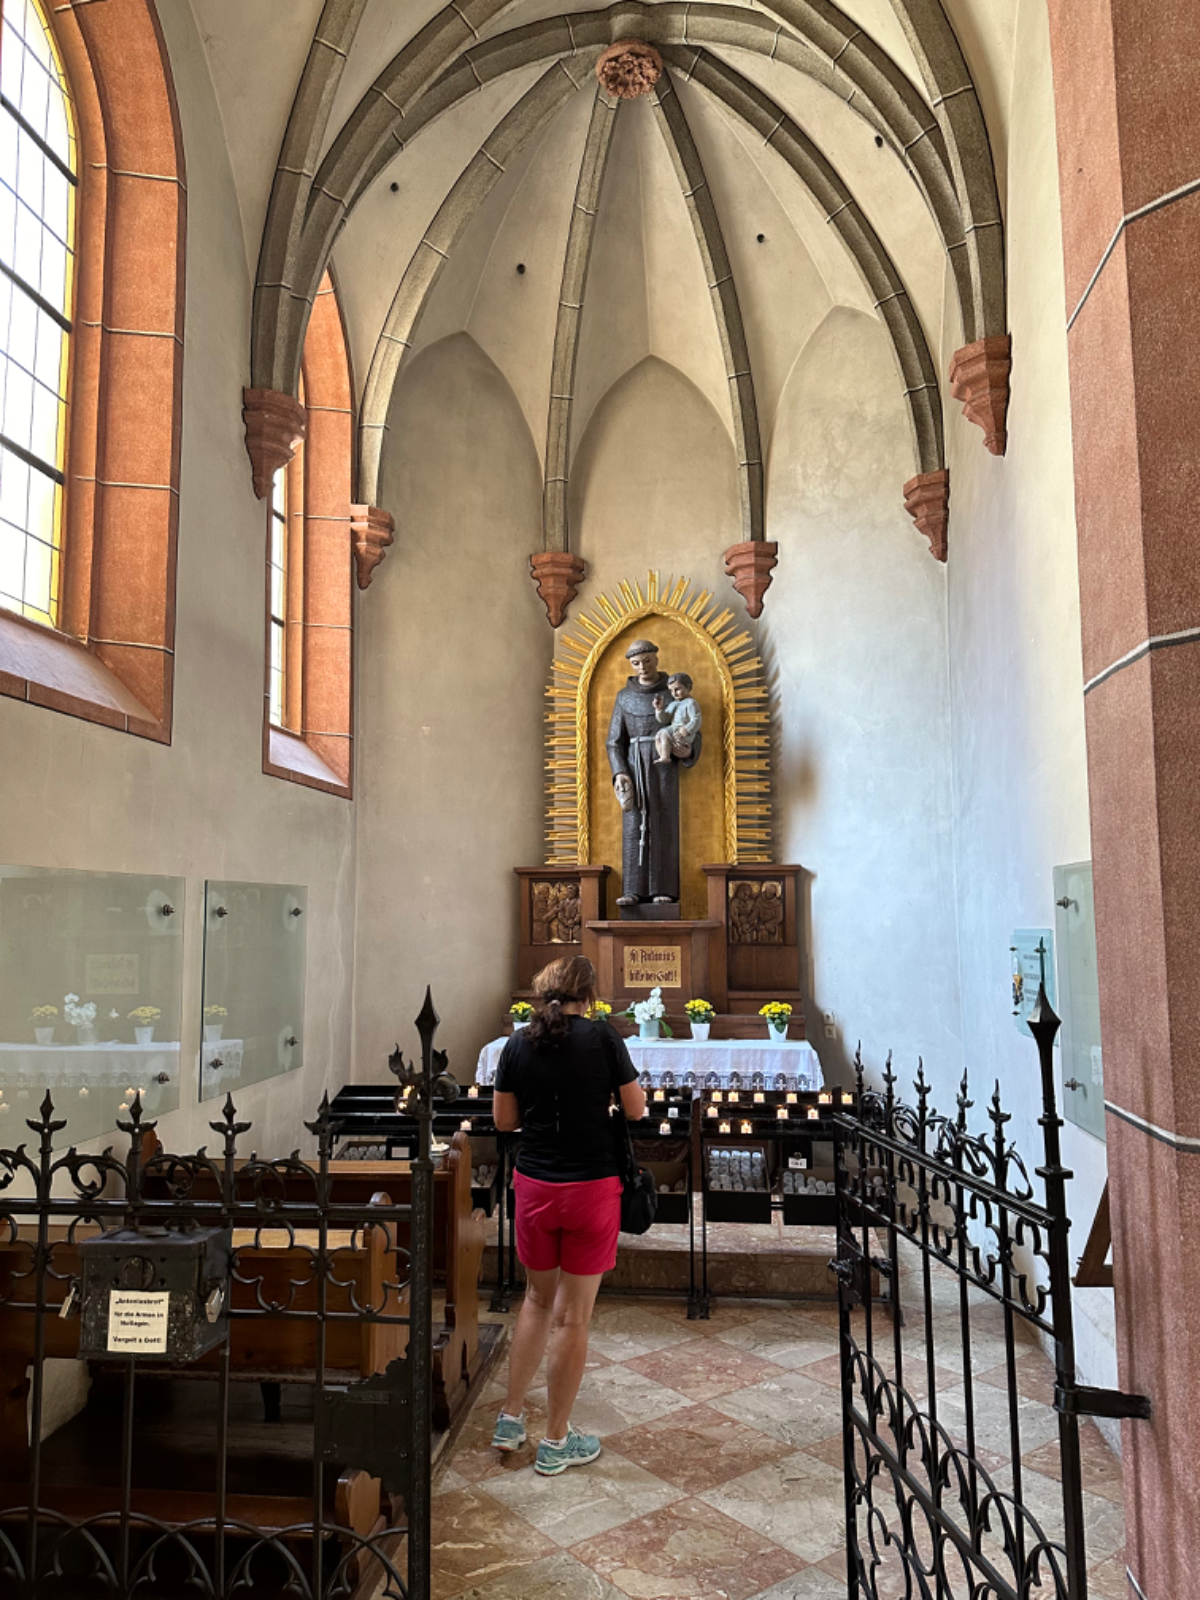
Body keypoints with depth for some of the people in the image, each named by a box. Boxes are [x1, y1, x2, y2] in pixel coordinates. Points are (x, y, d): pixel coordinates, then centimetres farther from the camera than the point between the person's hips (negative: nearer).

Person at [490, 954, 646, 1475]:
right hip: (591, 1187, -4)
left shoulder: (519, 1044, -1)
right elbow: (636, 1109, -5)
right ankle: (556, 1442, 20)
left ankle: (510, 1419, 30)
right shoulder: (602, 1038, -12)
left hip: (534, 1187, 4)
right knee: (573, 1315, 7)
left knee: (538, 1299, 23)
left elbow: (504, 1119, 4)